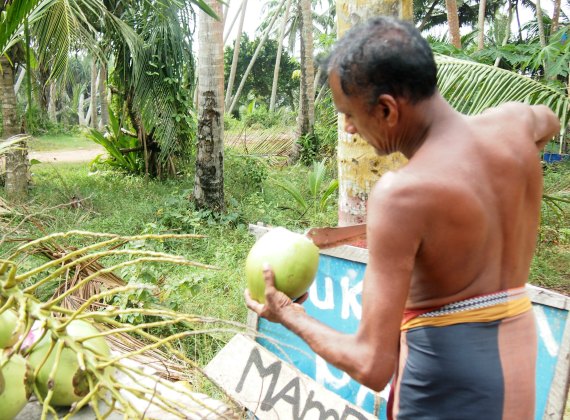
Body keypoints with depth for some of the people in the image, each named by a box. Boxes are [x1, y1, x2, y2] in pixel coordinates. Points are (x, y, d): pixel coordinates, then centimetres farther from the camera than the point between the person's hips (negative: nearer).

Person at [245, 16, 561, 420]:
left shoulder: (401, 193, -25)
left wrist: (289, 315, -7)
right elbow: (549, 121, 26)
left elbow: (372, 366, -23)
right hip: (518, 354, 8)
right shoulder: (515, 121, -5)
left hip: (446, 382, -7)